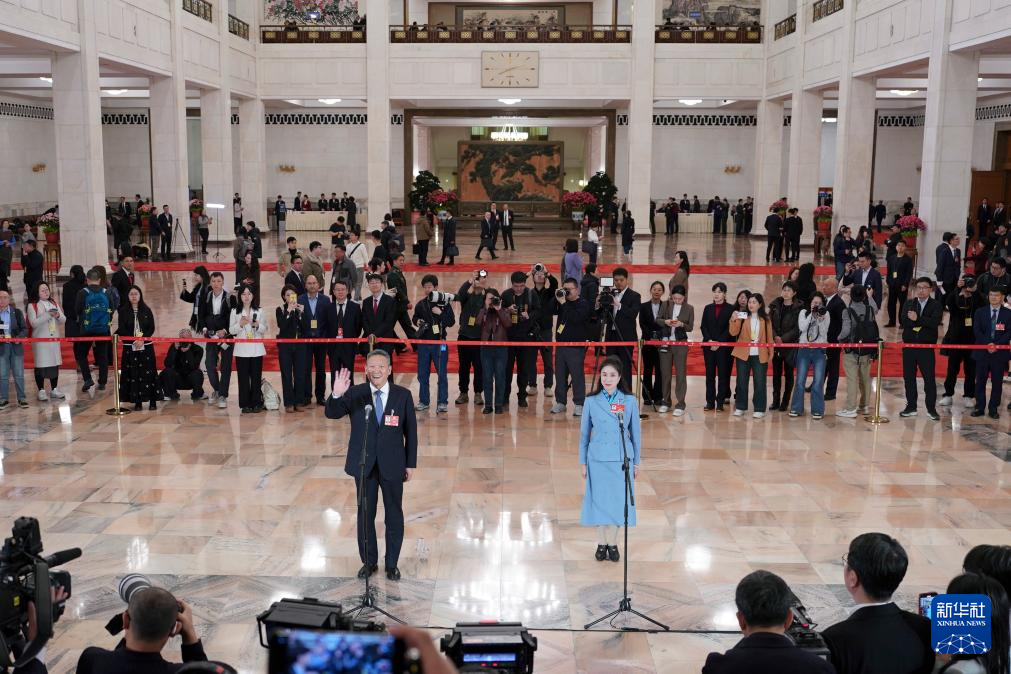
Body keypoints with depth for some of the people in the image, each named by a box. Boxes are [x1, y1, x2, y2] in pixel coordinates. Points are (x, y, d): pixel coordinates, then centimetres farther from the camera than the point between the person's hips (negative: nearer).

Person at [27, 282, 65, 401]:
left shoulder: (54, 304, 14)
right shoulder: (32, 306, -3)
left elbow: (63, 320, 10)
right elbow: (33, 323, -14)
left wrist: (58, 316, -12)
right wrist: (48, 315, -21)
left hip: (54, 339, 5)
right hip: (40, 340, -5)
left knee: (55, 364, 8)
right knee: (41, 365, -3)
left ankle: (54, 389, 18)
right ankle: (41, 391, 5)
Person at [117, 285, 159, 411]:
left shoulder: (147, 310, 5)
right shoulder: (123, 311, 3)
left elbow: (151, 328, 1)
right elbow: (122, 329, -2)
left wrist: (142, 339, -13)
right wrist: (134, 340, -13)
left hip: (146, 346, 0)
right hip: (129, 346, 0)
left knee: (148, 372, -2)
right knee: (132, 373, -1)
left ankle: (153, 400, 3)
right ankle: (137, 401, 5)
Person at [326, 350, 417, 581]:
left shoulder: (403, 395, -4)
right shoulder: (355, 394, -4)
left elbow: (411, 431, 0)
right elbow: (332, 414, -16)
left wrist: (411, 463, -1)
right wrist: (337, 395, -37)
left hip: (392, 465, 0)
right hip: (364, 464, 1)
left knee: (394, 515, 10)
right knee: (365, 515, 11)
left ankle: (392, 564, 24)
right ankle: (369, 562, 27)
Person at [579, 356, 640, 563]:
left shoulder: (630, 401, -3)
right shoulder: (591, 401, -2)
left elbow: (636, 433, 4)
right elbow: (584, 433, 5)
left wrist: (636, 462, 6)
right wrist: (583, 463, 6)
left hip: (621, 460, 0)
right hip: (597, 460, 0)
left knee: (618, 500, 5)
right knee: (599, 500, 6)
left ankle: (613, 543, 23)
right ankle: (601, 543, 23)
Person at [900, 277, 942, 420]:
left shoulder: (936, 305, 1)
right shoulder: (908, 304, 10)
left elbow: (935, 322, -17)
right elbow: (903, 321, -7)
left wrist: (917, 319, -22)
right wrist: (924, 323, -14)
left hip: (927, 347, -3)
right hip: (909, 345, 3)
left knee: (929, 378, -3)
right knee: (908, 377, 8)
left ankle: (931, 409, 6)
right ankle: (911, 407, 18)